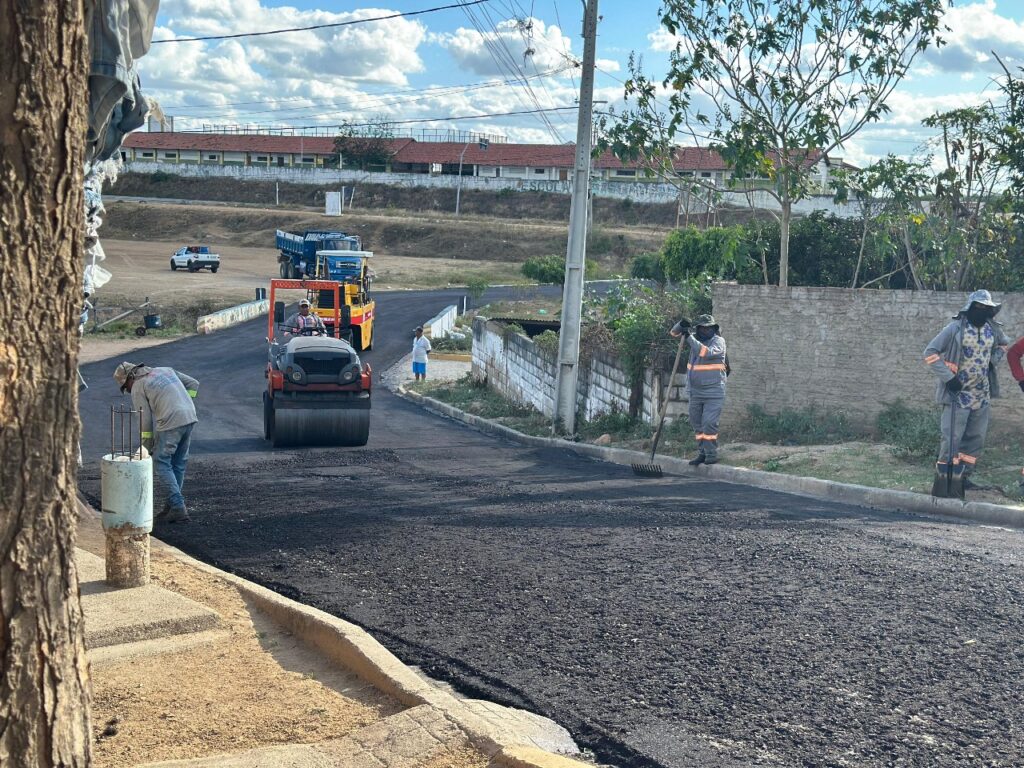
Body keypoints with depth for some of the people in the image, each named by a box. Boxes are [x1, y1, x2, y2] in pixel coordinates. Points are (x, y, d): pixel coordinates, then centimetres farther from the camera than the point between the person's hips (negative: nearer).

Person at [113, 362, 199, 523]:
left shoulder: (138, 387, 4)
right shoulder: (165, 370, 23)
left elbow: (145, 420, 1)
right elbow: (193, 384, 20)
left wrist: (147, 448, 9)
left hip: (170, 422, -7)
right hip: (190, 418, 7)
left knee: (161, 463, 3)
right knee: (179, 463, 16)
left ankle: (178, 507, -6)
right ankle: (172, 505, 21)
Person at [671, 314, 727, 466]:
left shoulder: (718, 341, -6)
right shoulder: (696, 338, 10)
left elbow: (707, 352, -25)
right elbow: (674, 332, 15)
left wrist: (689, 337, -22)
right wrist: (681, 324, -8)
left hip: (714, 392, -6)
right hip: (695, 391, 6)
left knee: (709, 423, -12)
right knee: (697, 424, 9)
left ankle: (712, 454, -6)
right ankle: (702, 453, 17)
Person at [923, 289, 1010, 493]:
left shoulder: (992, 329, 5)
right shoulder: (956, 329, -12)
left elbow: (1002, 345, 27)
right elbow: (930, 352, -13)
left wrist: (993, 361, 8)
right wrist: (948, 377, -17)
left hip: (982, 395, 6)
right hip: (958, 393, -6)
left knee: (976, 438, 11)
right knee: (952, 438, -9)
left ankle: (963, 476, 22)